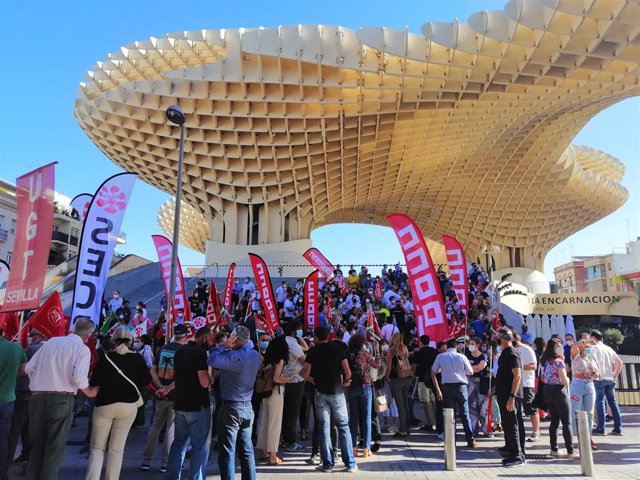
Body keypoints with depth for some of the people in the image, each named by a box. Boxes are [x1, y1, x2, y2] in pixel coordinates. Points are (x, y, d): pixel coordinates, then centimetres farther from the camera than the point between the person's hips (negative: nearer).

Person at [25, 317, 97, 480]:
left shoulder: (51, 341, 12)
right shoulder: (83, 349, -5)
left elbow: (29, 368, 10)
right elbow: (78, 378, -17)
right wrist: (89, 392, 1)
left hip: (37, 398, 5)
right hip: (61, 400, -5)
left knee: (37, 446, 17)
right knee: (55, 449, 8)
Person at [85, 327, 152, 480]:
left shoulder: (105, 358, -7)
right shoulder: (138, 359, -4)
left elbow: (94, 387, -10)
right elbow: (146, 382, 0)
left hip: (104, 405, -1)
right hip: (129, 405, 1)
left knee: (97, 448, 10)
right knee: (117, 449, 10)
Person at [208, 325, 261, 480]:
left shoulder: (235, 356, -20)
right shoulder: (255, 355, 4)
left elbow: (212, 361, -26)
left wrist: (224, 346, -13)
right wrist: (228, 348, 5)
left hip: (231, 407, -7)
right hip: (247, 407, 7)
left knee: (227, 453, 3)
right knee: (247, 451, 13)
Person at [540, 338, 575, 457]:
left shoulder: (544, 361, 9)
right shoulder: (558, 362, -14)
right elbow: (564, 381, -15)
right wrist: (568, 380, 5)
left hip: (547, 391, 7)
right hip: (558, 391, -7)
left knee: (554, 421, 14)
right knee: (567, 423, 1)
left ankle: (554, 449, 17)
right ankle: (570, 451, 2)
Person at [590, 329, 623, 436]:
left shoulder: (594, 348, -4)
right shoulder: (609, 348, 15)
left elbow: (593, 362, -20)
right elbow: (619, 363, 15)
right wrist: (615, 376, 16)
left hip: (599, 379, -6)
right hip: (610, 379, 6)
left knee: (600, 402, -4)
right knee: (613, 402, 10)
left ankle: (600, 428, -3)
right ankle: (618, 428, 11)